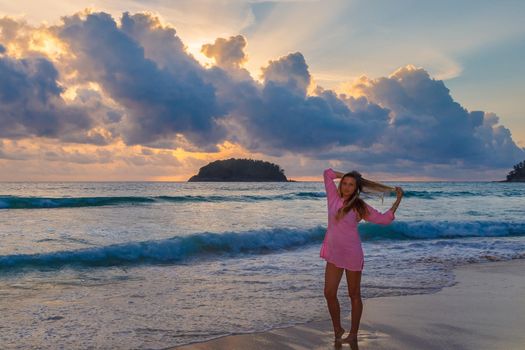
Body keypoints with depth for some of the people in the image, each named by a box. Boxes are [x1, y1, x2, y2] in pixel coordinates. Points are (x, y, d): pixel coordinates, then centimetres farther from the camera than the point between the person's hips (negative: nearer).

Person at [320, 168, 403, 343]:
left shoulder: (360, 207, -5)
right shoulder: (334, 197, 2)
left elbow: (384, 218, -1)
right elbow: (327, 173, 10)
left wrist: (398, 199, -2)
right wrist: (345, 176, 11)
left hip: (352, 254, -3)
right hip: (333, 255, 3)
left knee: (354, 295, 9)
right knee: (329, 293, 3)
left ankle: (353, 334, 20)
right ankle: (338, 330, 22)